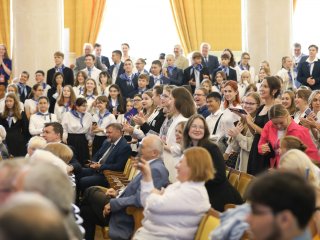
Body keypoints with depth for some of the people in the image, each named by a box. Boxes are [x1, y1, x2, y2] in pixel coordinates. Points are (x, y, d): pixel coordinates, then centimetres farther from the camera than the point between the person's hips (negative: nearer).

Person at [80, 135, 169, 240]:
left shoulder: (156, 170, -23)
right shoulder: (152, 165, 8)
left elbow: (139, 200, -29)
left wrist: (112, 204, -20)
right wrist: (118, 193, 5)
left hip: (127, 216, -9)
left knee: (91, 192, 2)